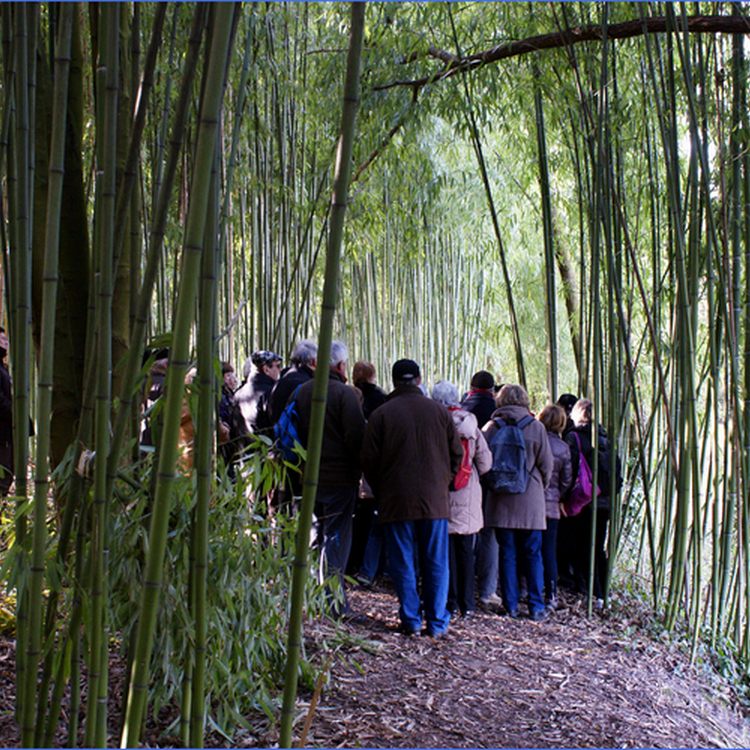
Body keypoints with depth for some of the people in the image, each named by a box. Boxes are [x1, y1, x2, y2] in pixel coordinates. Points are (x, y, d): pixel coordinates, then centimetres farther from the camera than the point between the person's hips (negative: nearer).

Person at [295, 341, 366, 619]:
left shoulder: (301, 391, 7)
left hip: (309, 474, 6)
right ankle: (333, 604, 2)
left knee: (315, 535, 17)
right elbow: (356, 437, -16)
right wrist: (361, 467, -3)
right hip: (340, 477, -6)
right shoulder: (345, 393, -13)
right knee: (336, 539, 0)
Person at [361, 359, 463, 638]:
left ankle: (411, 620, 10)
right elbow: (457, 454, 8)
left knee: (402, 563, 8)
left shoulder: (381, 414, -4)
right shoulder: (440, 412, 3)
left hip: (396, 501, -1)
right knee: (436, 562, 9)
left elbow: (369, 459, -2)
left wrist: (380, 493, 11)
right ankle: (437, 622, 12)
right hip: (435, 500, 2)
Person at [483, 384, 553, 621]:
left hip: (501, 501, 1)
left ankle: (511, 606, 10)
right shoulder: (536, 427, -4)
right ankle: (536, 607, 8)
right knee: (532, 555, 7)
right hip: (530, 501, -1)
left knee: (507, 554, 7)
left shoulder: (490, 427, -1)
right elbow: (546, 464, 0)